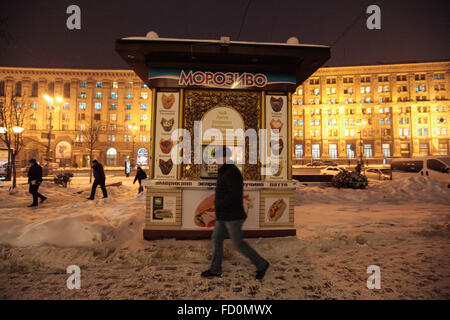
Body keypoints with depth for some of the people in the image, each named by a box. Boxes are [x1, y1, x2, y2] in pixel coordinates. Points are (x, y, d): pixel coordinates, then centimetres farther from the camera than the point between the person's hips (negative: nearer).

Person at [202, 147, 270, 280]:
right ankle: (215, 269, 26)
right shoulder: (225, 171, 11)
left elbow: (235, 195, -28)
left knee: (239, 244, 2)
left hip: (232, 216, -10)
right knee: (216, 239, 12)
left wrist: (218, 204, -20)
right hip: (223, 215, 10)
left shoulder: (232, 173, -21)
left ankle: (261, 264, 20)